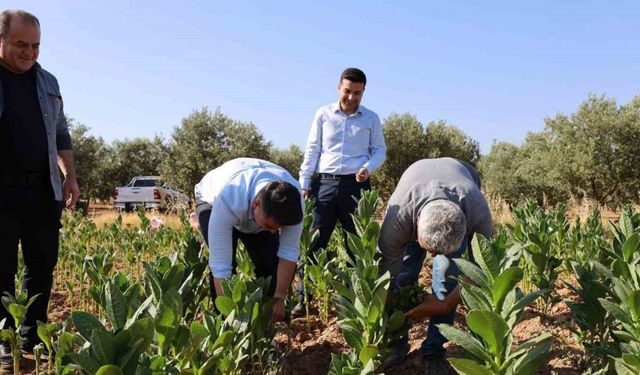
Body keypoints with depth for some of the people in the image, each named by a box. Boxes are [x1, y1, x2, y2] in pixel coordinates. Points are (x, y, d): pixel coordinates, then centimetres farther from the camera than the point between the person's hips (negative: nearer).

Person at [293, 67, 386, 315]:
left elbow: (380, 150, 9)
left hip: (356, 186, 0)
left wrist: (368, 167, -13)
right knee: (313, 242, -4)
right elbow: (312, 150, 7)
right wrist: (304, 183, -1)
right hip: (325, 184, 0)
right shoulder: (323, 114, 8)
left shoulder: (371, 118, 8)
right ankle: (303, 299, 4)